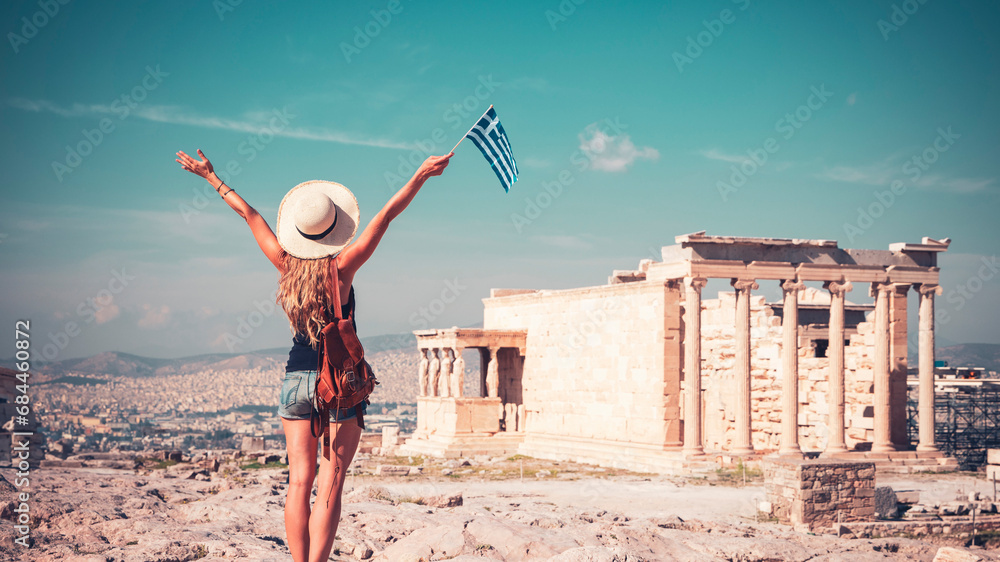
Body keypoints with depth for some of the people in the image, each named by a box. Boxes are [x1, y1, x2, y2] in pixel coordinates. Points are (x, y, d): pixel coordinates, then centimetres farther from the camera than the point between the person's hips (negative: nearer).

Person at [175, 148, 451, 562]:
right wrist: (420, 175, -13)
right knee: (330, 486, -4)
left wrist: (212, 177, 18)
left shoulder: (285, 264, -1)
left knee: (299, 481, 7)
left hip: (296, 378, 4)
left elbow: (249, 214, 9)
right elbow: (386, 216, -13)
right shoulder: (342, 267, -10)